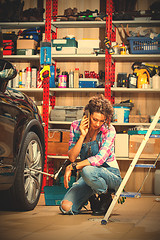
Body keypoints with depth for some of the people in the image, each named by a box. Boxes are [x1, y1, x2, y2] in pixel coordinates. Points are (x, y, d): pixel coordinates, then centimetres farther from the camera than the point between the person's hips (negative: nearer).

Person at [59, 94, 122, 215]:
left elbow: (100, 159, -25)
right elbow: (72, 157, -9)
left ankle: (106, 197, -9)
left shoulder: (109, 130, -15)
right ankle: (92, 196, 15)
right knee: (66, 208, -16)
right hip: (88, 177, 4)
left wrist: (72, 167, -27)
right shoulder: (76, 126, -4)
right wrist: (82, 136, -20)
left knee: (87, 170, -38)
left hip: (111, 175, -4)